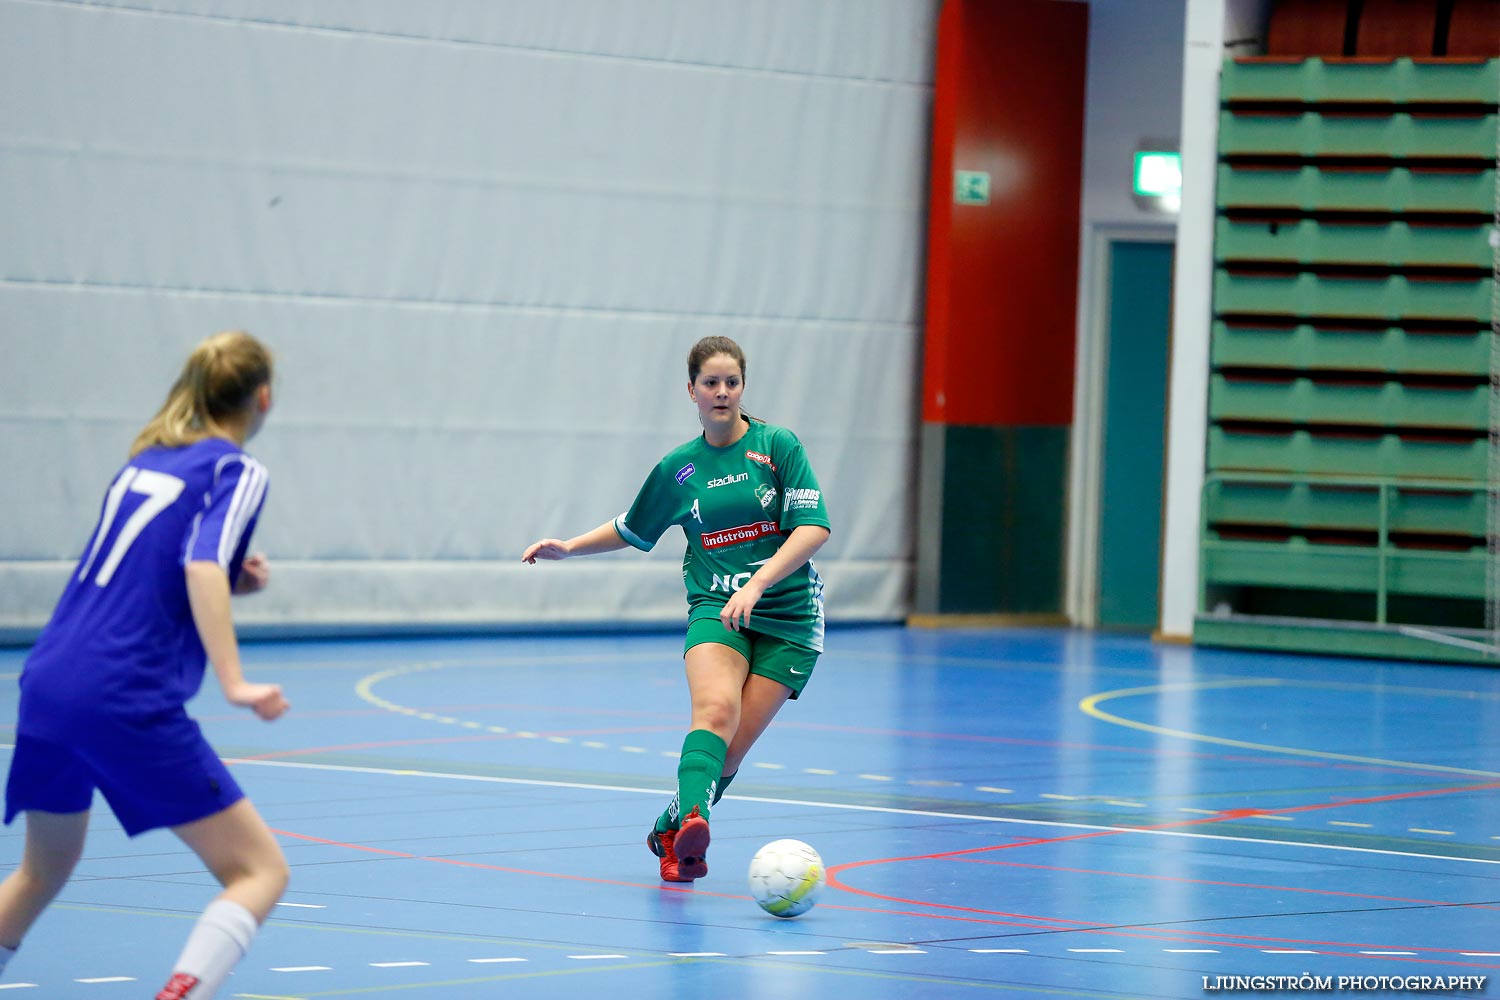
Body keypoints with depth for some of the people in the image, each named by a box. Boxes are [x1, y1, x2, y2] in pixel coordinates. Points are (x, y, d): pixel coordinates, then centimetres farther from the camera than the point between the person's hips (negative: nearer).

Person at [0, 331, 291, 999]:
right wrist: (234, 684, -25)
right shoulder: (236, 470, -1)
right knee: (259, 872, -3)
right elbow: (202, 567, -18)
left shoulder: (144, 460, 20)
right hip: (129, 702, -7)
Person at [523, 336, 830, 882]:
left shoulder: (778, 445, -1)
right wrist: (569, 547, 14)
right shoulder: (677, 467, 9)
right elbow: (632, 530, 26)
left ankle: (670, 833, 13)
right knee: (716, 708, -30)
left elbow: (813, 527, -9)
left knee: (734, 745, -9)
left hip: (787, 617, -1)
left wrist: (758, 583, -20)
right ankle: (693, 819, -51)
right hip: (715, 610, 1)